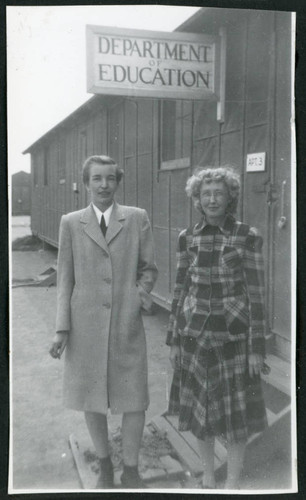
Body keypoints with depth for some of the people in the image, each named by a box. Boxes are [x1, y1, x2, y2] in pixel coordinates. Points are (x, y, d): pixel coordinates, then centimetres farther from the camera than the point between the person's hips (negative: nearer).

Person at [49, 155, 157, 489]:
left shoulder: (137, 218, 1)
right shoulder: (71, 223, 2)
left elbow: (148, 267, 7)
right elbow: (65, 278, 3)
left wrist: (143, 289, -14)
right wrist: (62, 328, -1)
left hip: (127, 325, 0)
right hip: (85, 326, 1)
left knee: (134, 401, 5)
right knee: (92, 399, 13)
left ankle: (130, 470, 30)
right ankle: (104, 465, 37)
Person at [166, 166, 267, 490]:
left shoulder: (248, 236, -9)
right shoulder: (187, 238, 0)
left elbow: (256, 294, -8)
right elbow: (180, 289, 5)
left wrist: (257, 348, -8)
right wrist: (173, 340, 5)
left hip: (233, 334, -3)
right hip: (195, 333, 3)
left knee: (236, 413, 7)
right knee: (199, 408, 14)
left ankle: (232, 484, 27)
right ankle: (208, 476, 36)